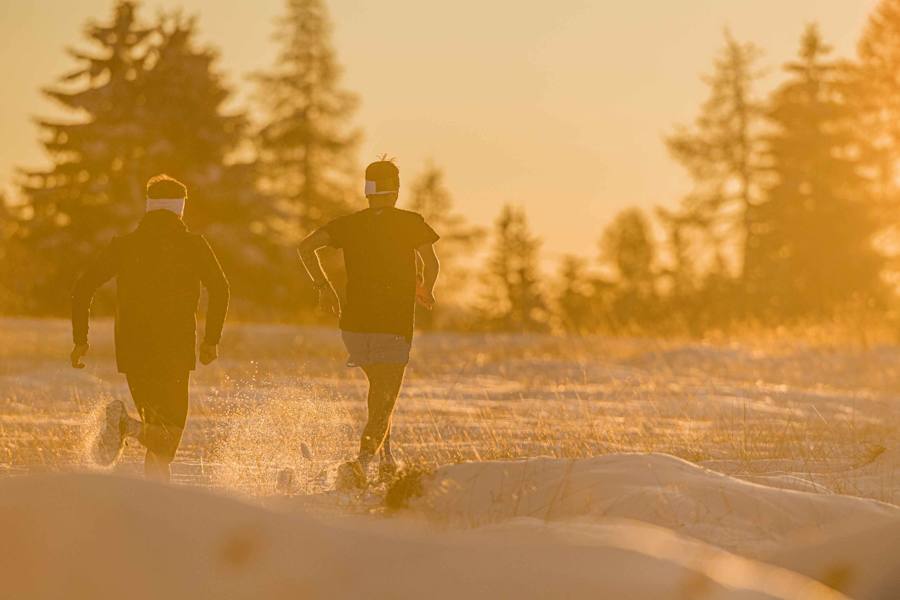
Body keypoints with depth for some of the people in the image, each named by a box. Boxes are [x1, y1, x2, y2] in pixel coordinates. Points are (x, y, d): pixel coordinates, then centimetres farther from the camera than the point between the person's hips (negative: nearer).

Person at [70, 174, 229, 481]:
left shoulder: (123, 245, 9)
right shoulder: (193, 245, 2)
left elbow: (83, 288, 2)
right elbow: (219, 288, -10)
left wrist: (80, 339, 8)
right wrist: (212, 339, -1)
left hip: (132, 351, 4)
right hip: (176, 351, -4)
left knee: (157, 427, 18)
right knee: (169, 432, -4)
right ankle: (127, 426, -33)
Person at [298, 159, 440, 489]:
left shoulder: (349, 223, 7)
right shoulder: (411, 223, -2)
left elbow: (306, 246, -3)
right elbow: (432, 263, -13)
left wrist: (323, 286, 7)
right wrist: (426, 289, 8)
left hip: (354, 325, 4)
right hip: (393, 328, -4)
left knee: (381, 391, 28)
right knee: (383, 403, -5)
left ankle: (387, 459, 26)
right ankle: (362, 462, -27)